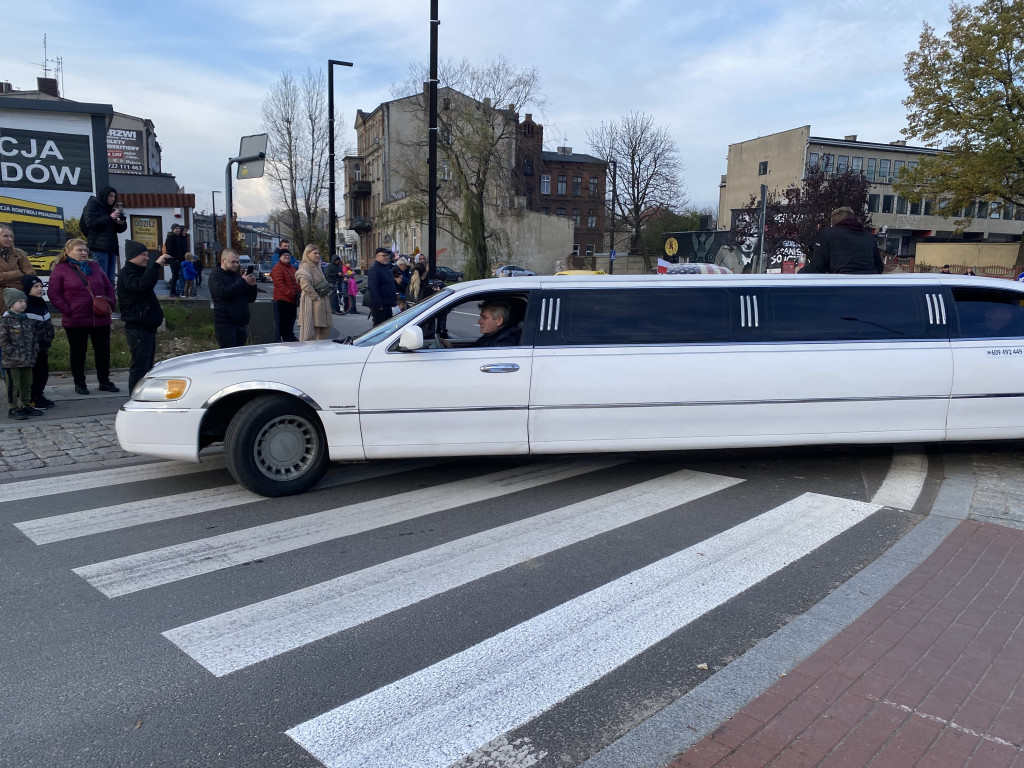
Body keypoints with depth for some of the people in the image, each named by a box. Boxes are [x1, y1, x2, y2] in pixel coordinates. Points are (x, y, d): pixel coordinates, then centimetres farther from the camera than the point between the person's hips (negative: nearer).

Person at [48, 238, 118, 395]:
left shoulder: (94, 267, 13)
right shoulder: (61, 269, -1)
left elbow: (109, 287, 17)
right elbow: (53, 292, -5)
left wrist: (110, 303, 1)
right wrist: (67, 309, -13)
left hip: (101, 319, 4)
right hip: (75, 321, -4)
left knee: (103, 351, 8)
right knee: (78, 353, 6)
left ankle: (104, 381, 20)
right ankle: (79, 383, 18)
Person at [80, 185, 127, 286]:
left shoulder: (110, 209, 22)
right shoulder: (92, 205, 4)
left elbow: (119, 229, 20)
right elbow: (90, 222, -11)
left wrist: (122, 223, -3)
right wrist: (110, 217, -16)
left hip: (111, 247, 7)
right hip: (98, 246, -7)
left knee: (110, 279, 2)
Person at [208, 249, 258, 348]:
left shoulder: (237, 276, 20)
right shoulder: (216, 275, 0)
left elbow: (251, 299, 18)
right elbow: (223, 292, -21)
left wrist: (252, 285, -2)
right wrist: (243, 282, -20)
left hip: (242, 324, 7)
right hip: (225, 324, -7)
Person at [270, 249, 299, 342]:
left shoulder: (292, 268, 20)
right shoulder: (277, 268, -8)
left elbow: (296, 282, 23)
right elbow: (279, 283, -17)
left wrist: (298, 293, 7)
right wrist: (289, 293, -21)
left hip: (293, 299, 8)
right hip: (282, 299, -8)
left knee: (291, 320, 14)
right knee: (282, 320, -6)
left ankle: (290, 337, 23)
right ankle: (279, 338, 0)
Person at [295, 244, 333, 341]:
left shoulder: (316, 267, 20)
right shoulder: (305, 266, -10)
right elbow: (305, 285, -21)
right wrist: (316, 297, -20)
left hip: (322, 303, 10)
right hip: (312, 303, -10)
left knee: (325, 330, 11)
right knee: (312, 330, -8)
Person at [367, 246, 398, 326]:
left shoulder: (387, 268, 16)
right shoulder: (374, 270, -14)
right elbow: (373, 288, -22)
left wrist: (393, 300, 20)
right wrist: (378, 305, -26)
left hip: (388, 304, 9)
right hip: (380, 306, -9)